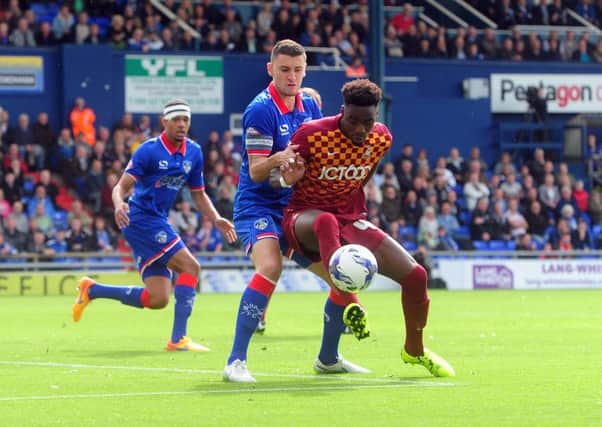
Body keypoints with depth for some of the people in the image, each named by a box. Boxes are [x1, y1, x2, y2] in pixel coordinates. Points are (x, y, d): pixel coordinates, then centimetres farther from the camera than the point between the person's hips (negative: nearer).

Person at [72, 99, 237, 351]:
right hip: (141, 219, -8)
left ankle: (91, 290, 19)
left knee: (158, 299, 4)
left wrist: (216, 220, 2)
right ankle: (178, 339, -16)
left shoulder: (193, 152, 8)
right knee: (190, 267, -17)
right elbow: (122, 186, -15)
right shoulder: (149, 150, -12)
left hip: (158, 222, 8)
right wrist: (119, 204, -37)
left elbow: (199, 194, 17)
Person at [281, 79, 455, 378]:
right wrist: (288, 177, -31)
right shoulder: (312, 134, -17)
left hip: (350, 219, 5)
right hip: (304, 216, -5)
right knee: (327, 221, -45)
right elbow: (280, 176, -9)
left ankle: (414, 350, 19)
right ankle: (346, 298, -50)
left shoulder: (382, 139, -2)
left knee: (415, 276, -5)